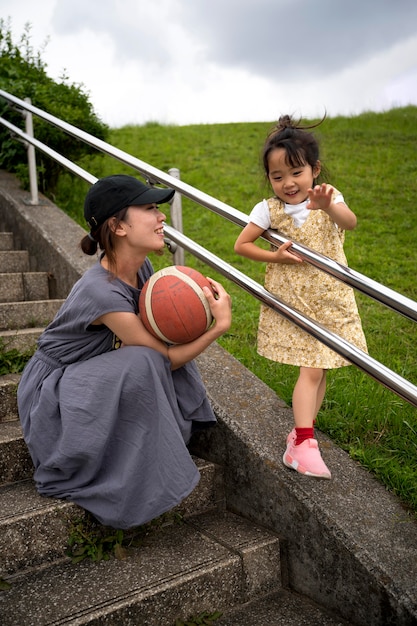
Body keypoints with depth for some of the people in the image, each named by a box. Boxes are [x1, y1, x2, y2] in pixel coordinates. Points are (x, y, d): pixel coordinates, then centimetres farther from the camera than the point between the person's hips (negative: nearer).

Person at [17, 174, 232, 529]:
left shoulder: (141, 268, -8)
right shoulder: (103, 292, -33)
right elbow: (166, 358, -24)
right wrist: (221, 325, -29)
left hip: (93, 374, 8)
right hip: (53, 389, -8)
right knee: (143, 363, -31)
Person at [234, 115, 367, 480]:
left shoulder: (329, 199, -5)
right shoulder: (269, 210, -4)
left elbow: (350, 222, -26)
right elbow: (241, 245, -2)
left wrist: (329, 206, -47)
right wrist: (275, 256, -15)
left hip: (331, 299, 2)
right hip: (292, 302, -2)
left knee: (318, 370, 9)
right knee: (312, 371, -6)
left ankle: (300, 435, 25)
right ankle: (304, 443, 1)